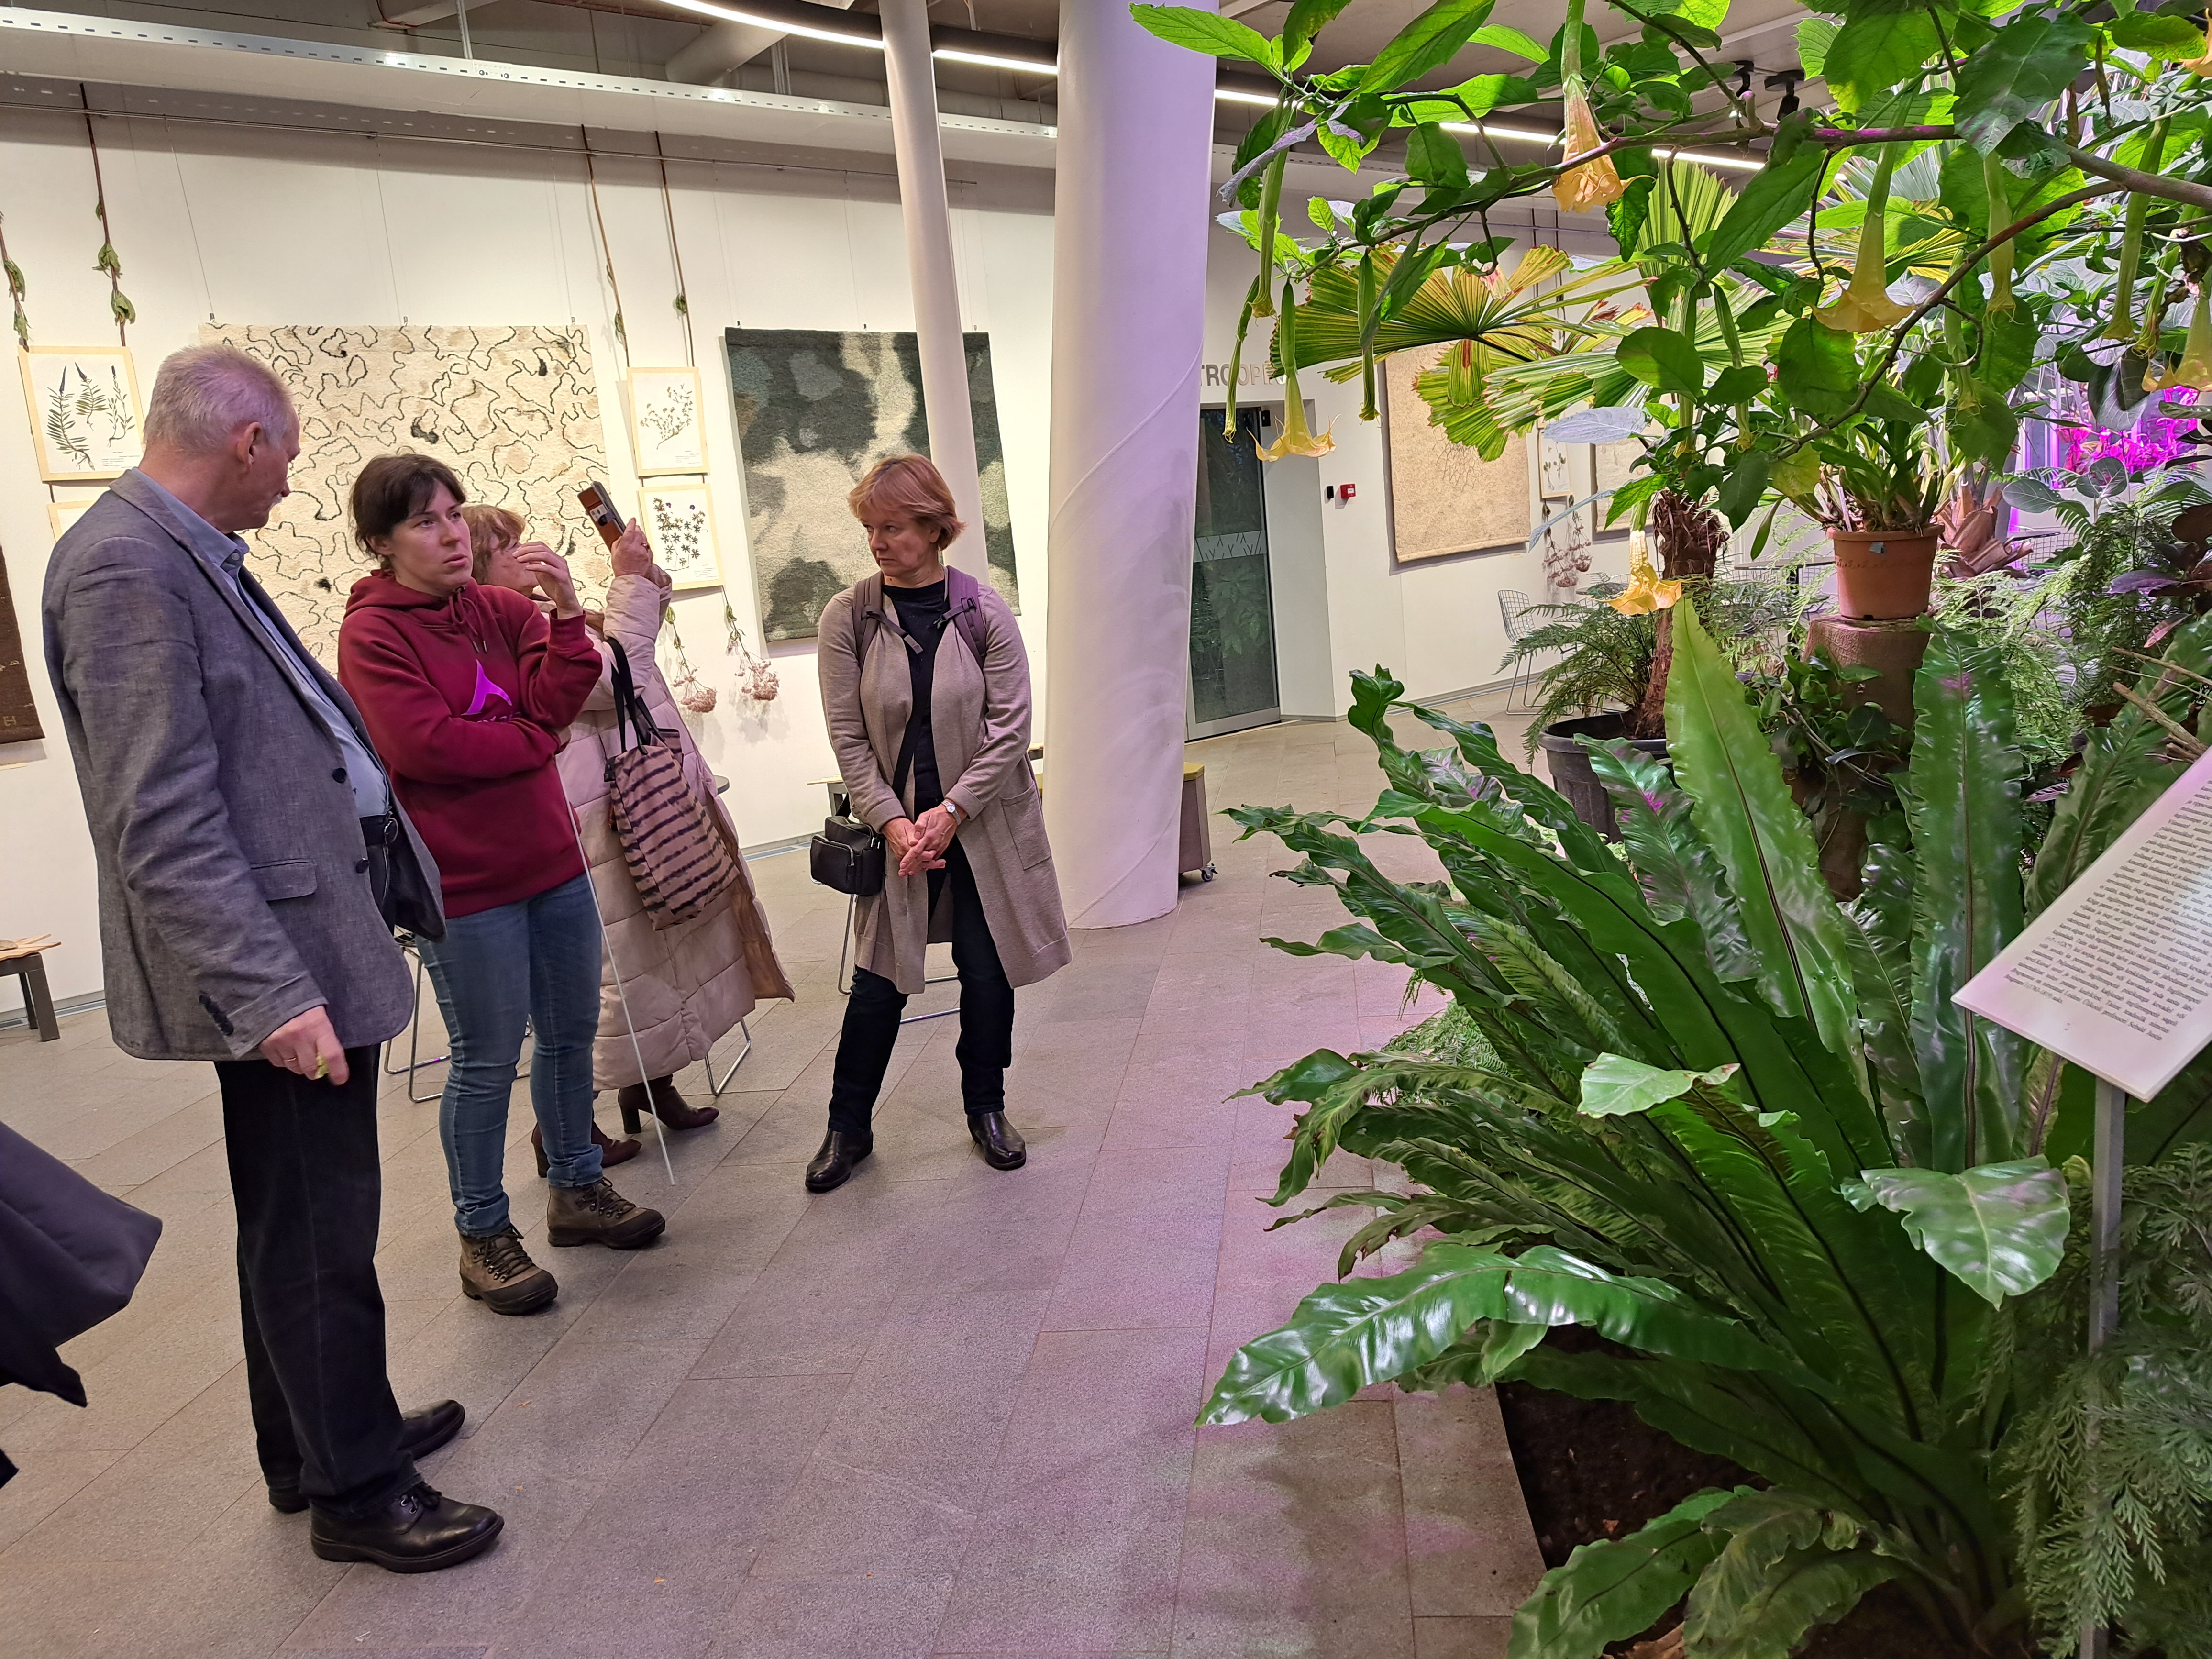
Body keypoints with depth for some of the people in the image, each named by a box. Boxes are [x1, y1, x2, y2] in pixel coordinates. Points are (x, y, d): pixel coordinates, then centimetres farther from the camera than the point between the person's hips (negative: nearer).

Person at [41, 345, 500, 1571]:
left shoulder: (190, 555, 12)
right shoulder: (125, 567, -18)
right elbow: (162, 820, -23)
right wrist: (269, 990, -26)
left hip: (310, 946, 10)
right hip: (274, 966, -10)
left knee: (301, 1226, 21)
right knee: (319, 1235, 2)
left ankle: (315, 1442, 37)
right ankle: (355, 1490, 18)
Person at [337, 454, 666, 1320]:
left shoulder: (502, 608, 6)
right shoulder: (371, 634, -9)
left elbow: (556, 698, -7)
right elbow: (425, 743, -20)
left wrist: (566, 612, -21)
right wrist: (533, 740, -8)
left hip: (551, 859, 6)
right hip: (463, 883, -6)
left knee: (571, 1032, 15)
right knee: (488, 1061, 2)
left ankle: (577, 1190, 33)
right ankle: (483, 1235, 18)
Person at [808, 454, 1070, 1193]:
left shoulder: (984, 612, -7)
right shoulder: (848, 617, -6)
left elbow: (1010, 727, -8)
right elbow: (848, 737, -5)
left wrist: (951, 812, -14)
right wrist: (894, 822, -14)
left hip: (985, 822, 0)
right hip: (900, 822, 0)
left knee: (987, 973, 7)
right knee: (879, 980, 4)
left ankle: (987, 1110, 29)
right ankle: (848, 1127, 22)